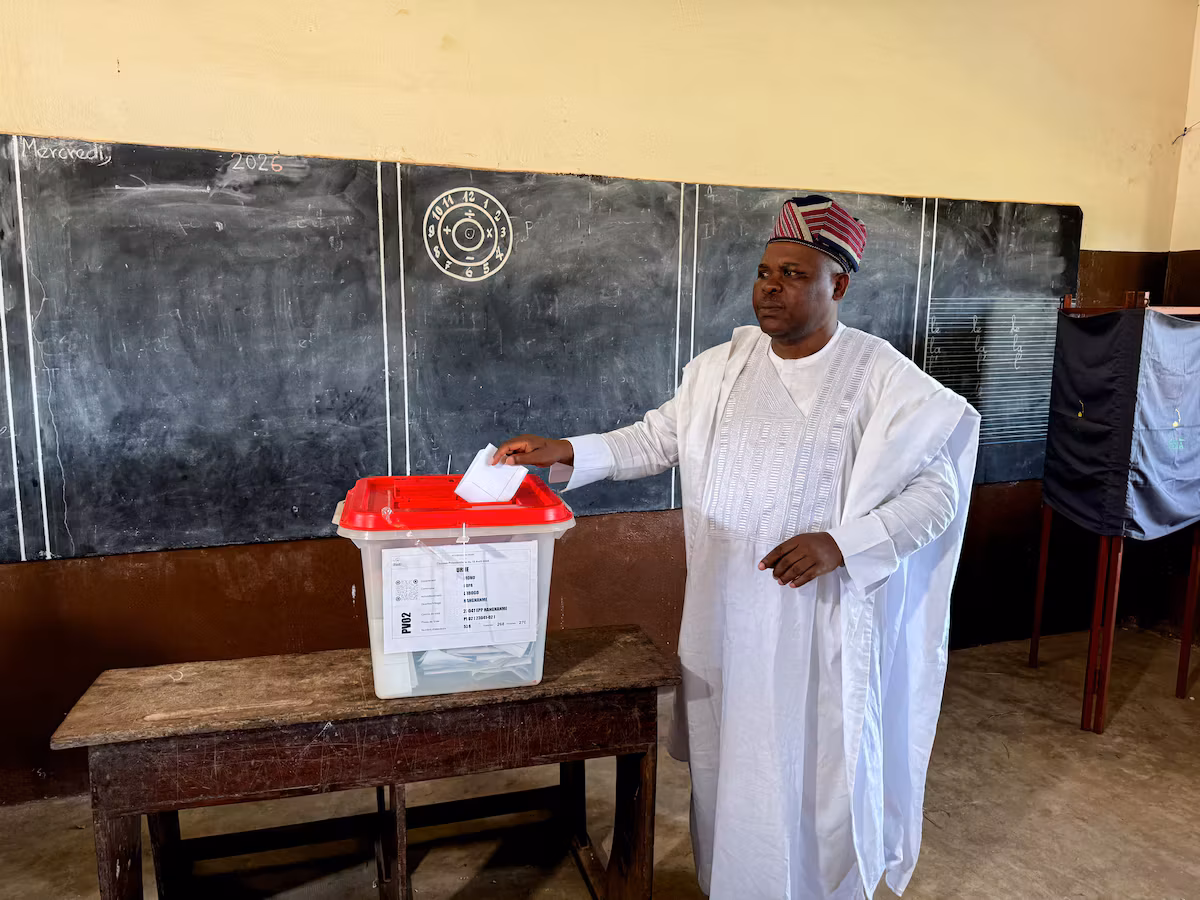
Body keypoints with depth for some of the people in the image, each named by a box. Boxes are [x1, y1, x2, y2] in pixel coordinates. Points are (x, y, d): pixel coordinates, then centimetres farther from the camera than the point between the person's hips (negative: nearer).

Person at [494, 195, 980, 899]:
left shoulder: (883, 378, -9)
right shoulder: (722, 366, 4)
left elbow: (938, 491, -9)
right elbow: (657, 440, 10)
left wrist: (843, 543, -23)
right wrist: (567, 454, -2)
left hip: (821, 616, -4)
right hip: (726, 609, 4)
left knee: (815, 767, 9)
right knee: (726, 757, 17)